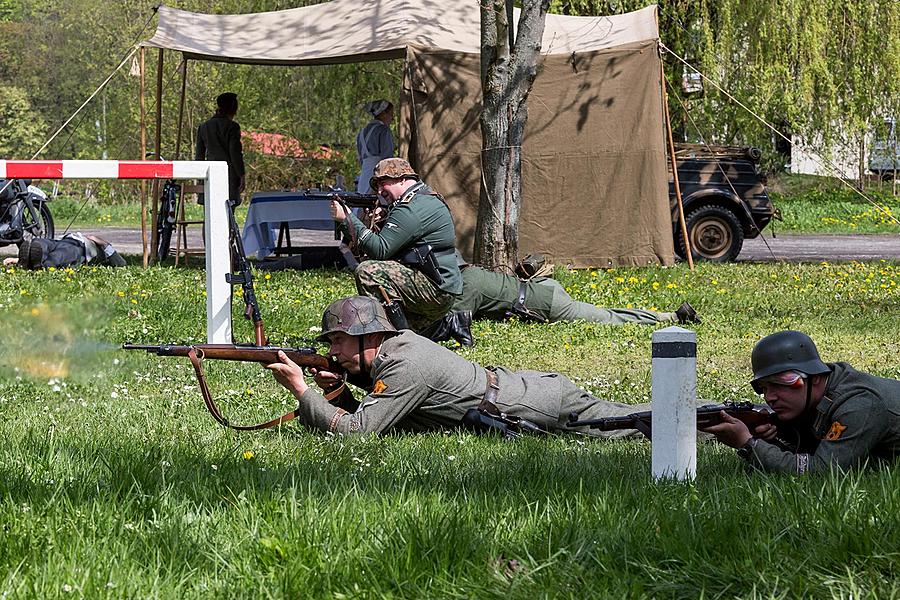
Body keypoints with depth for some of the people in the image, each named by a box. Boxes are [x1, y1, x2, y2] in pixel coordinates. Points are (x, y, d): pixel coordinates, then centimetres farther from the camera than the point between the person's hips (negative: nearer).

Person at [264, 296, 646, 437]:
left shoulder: (406, 367, -24)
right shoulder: (395, 348, 5)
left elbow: (358, 429, -27)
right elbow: (365, 416, 13)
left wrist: (301, 389, -23)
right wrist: (337, 391, -6)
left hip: (539, 409, -8)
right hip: (513, 385, 8)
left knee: (618, 425, 0)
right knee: (620, 424, 19)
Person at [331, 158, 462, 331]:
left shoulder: (414, 209, -17)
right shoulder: (427, 199, 18)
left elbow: (380, 250, -21)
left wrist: (347, 219, -17)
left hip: (435, 290, -11)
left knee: (367, 272, -22)